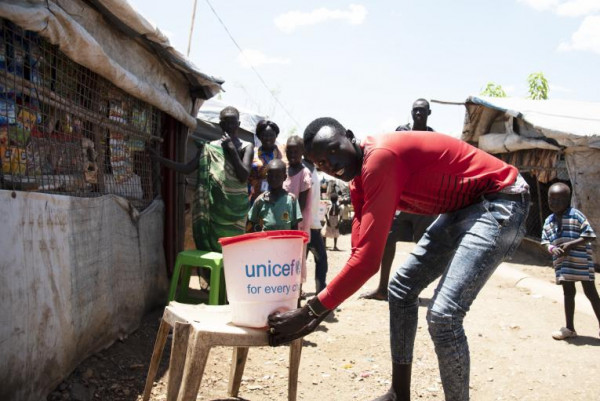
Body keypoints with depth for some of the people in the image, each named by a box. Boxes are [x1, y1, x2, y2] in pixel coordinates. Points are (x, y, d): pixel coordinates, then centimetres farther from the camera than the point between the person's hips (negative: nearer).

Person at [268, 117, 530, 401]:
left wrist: (310, 310, -26)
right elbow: (359, 251, 6)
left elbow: (368, 258, -30)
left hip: (501, 203, -10)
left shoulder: (380, 159, -27)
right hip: (463, 207, 10)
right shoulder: (360, 176, 3)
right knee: (401, 289, 13)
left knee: (443, 315, -21)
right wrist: (320, 309, 3)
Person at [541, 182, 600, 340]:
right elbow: (546, 241, 7)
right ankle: (569, 328, 26)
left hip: (581, 261, -5)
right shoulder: (549, 221, 5)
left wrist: (570, 244, -22)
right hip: (562, 264, 5)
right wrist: (552, 249, -15)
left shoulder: (576, 215, -12)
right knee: (568, 293, 14)